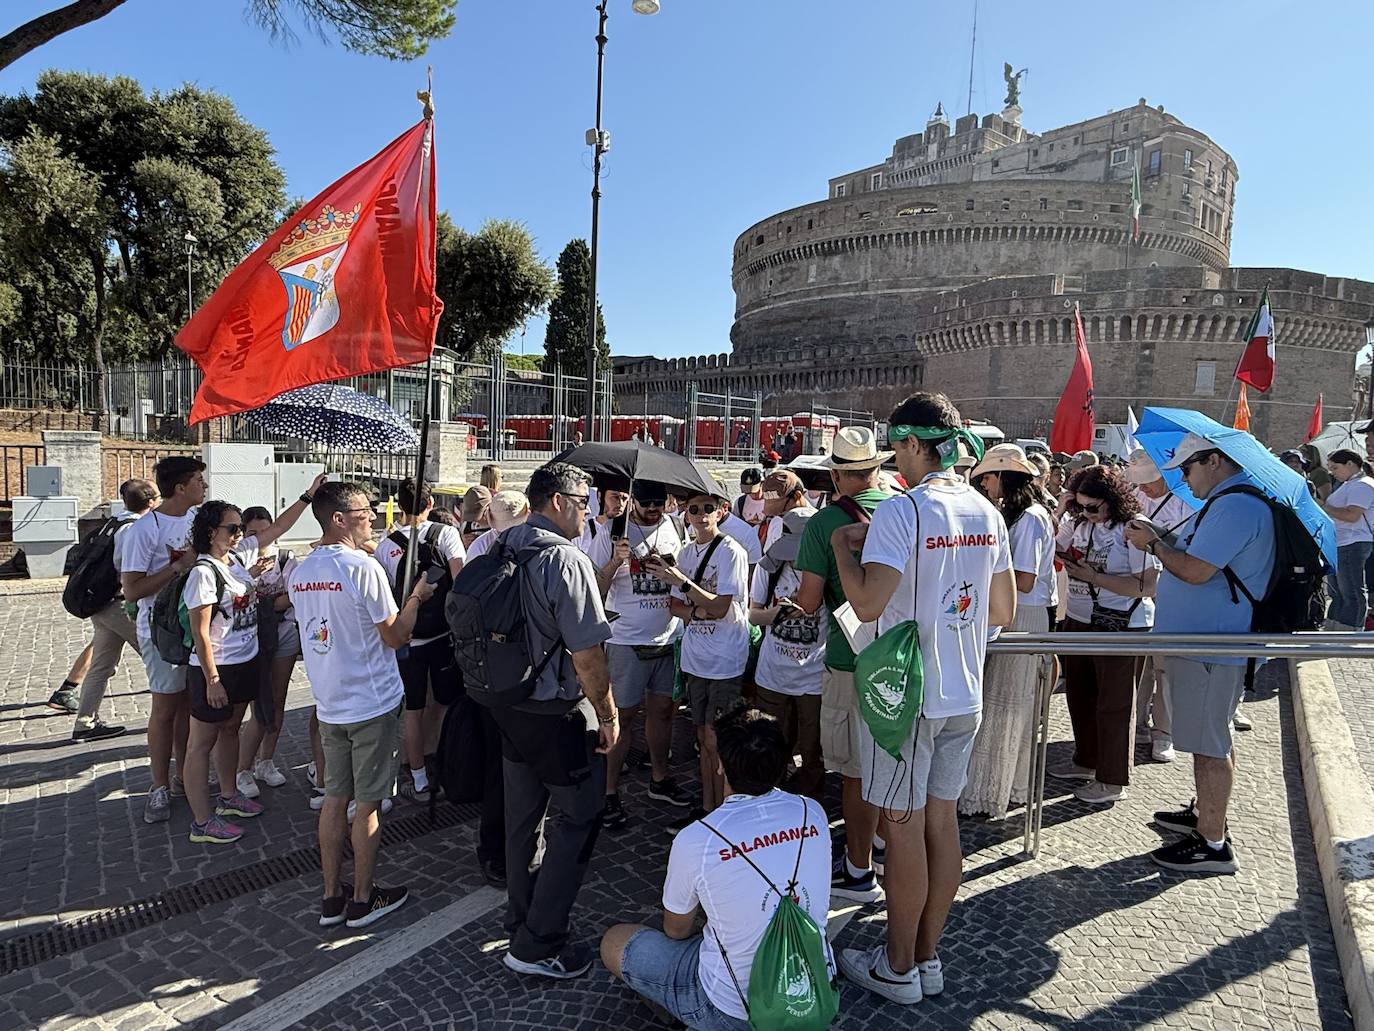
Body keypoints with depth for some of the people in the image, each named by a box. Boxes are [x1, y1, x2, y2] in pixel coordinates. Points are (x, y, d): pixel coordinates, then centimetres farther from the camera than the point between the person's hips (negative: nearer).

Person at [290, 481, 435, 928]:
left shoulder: (301, 572, 5)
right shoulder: (364, 568, -19)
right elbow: (395, 636, -14)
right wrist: (416, 596, 1)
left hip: (329, 704, 7)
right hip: (372, 704, -7)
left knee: (335, 797, 15)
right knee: (368, 802, 6)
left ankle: (331, 897, 24)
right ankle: (363, 899, 18)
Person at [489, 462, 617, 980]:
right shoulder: (566, 559, -22)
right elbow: (586, 654, -23)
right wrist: (608, 714, -10)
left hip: (507, 704, 8)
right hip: (557, 714, -8)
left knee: (522, 816, 21)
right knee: (576, 819, 7)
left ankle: (521, 921, 38)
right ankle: (538, 945, 13)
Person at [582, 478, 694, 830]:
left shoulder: (671, 529, 7)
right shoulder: (612, 532, -8)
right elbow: (594, 588, -11)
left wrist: (670, 568, 1)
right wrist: (615, 561, -24)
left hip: (668, 636, 5)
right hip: (627, 640, -5)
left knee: (662, 708, 14)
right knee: (624, 714, 1)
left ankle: (659, 778, 31)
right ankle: (609, 793, 11)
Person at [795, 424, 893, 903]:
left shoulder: (824, 523, -14)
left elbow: (809, 603, -13)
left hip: (851, 660, -6)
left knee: (857, 772, 6)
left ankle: (859, 872, 18)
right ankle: (882, 844, 40)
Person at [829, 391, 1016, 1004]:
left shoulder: (901, 511, -18)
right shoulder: (986, 512, 5)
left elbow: (867, 603, -26)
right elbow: (1003, 612, 9)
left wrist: (842, 544, -11)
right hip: (963, 694, 7)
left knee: (904, 827, 5)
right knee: (942, 821, 15)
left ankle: (898, 969, 21)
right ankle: (928, 957, 29)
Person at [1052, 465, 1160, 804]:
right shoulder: (1078, 522, 2)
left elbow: (1147, 587, -22)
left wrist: (1093, 576, -22)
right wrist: (1058, 513, -3)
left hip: (1120, 627, -7)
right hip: (1078, 621, 7)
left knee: (1113, 704, 5)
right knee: (1079, 695, 19)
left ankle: (1112, 781, 19)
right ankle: (1086, 761, 38)